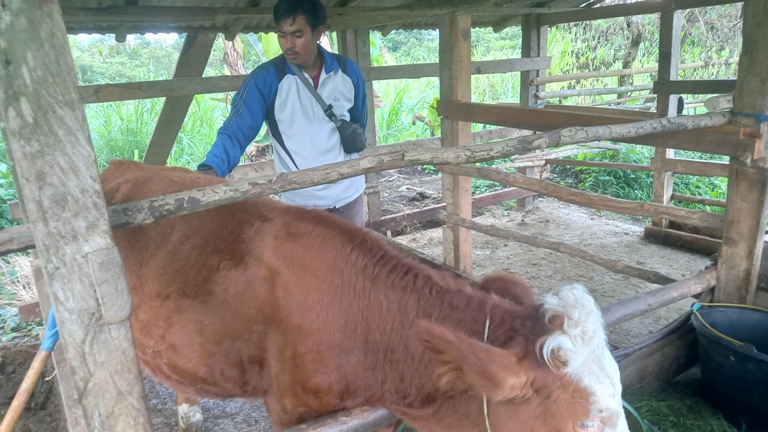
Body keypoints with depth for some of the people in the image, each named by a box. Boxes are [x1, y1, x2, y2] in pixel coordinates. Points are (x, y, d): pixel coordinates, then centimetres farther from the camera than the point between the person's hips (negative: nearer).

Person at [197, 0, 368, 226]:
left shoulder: (348, 71, -3)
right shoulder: (265, 79, -13)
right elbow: (236, 131, -22)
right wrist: (209, 171, -37)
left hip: (349, 192, 3)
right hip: (300, 201, -3)